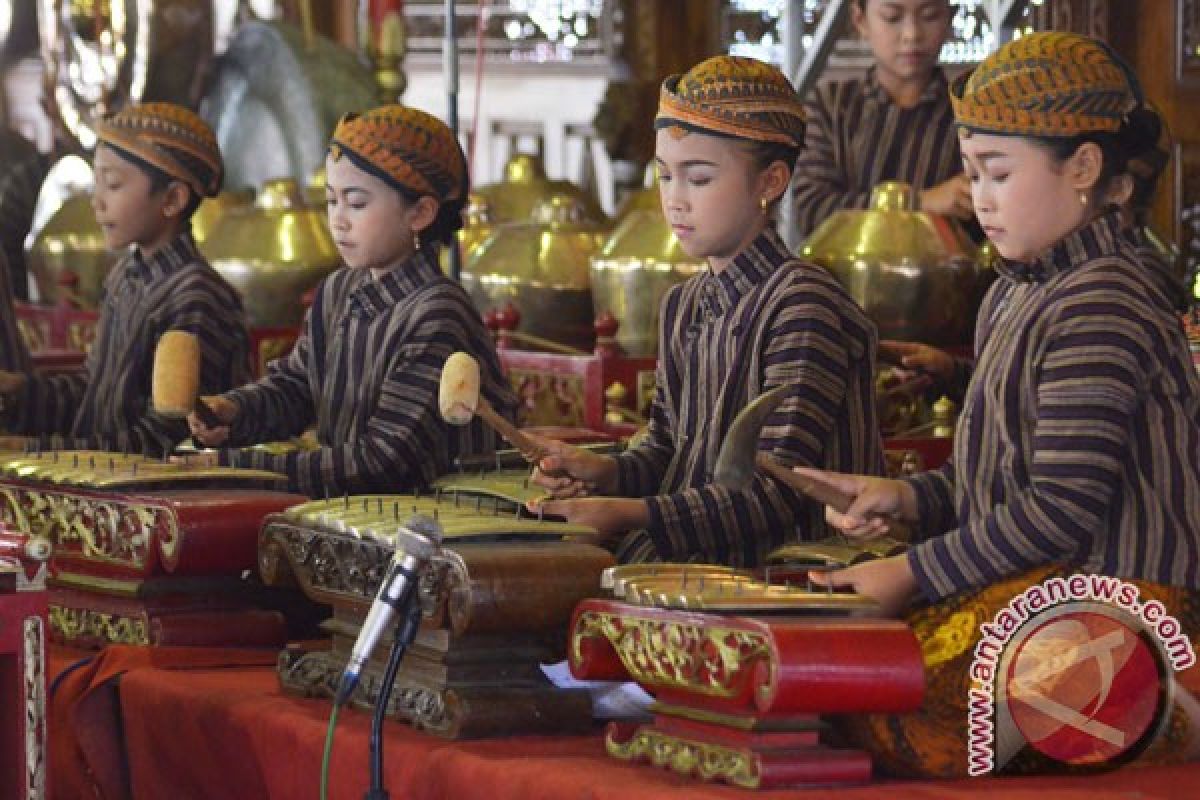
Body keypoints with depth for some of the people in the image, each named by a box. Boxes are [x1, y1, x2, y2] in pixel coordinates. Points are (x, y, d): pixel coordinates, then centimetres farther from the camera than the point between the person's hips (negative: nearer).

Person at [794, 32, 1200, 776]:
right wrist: (908, 498, 5)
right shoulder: (1016, 296, 16)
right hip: (1036, 587, 9)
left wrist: (917, 575, -16)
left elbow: (1063, 511, -20)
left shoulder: (1104, 309, -17)